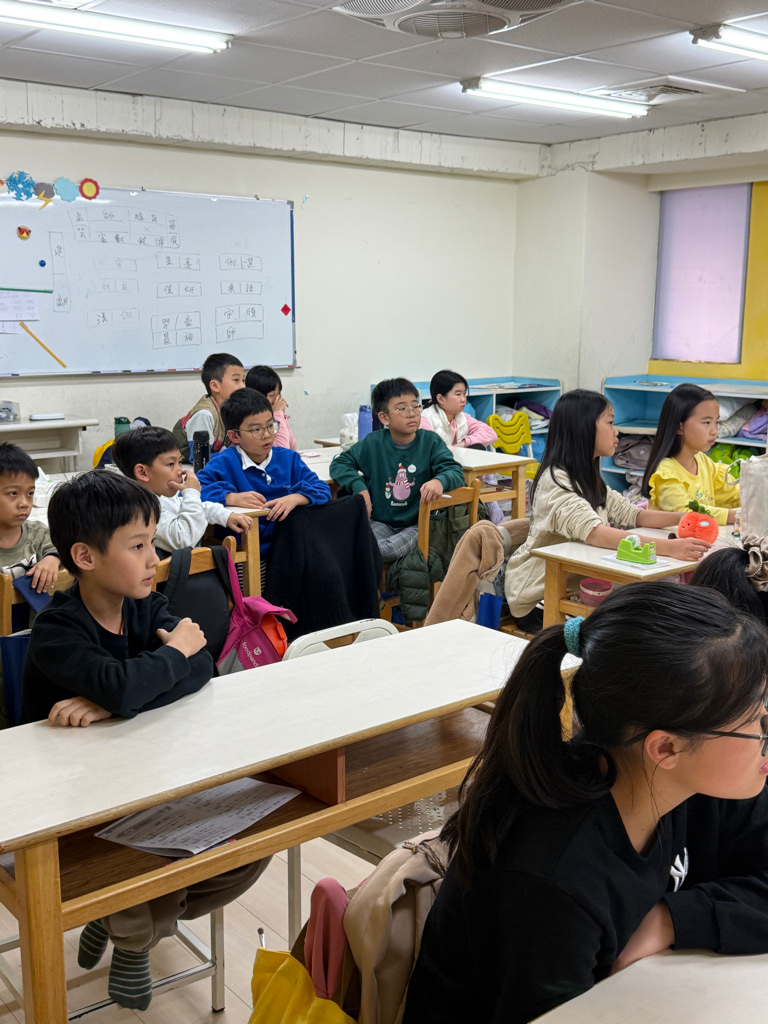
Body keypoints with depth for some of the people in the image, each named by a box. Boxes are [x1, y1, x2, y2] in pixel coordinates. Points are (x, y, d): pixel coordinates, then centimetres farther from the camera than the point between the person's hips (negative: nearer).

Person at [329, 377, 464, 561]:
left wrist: (440, 481, -34)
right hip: (380, 522, 1)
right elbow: (339, 463, 8)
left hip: (418, 524, -1)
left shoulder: (430, 441, 0)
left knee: (390, 549, -32)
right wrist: (358, 486, -13)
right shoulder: (373, 443, 4)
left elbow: (455, 470, -9)